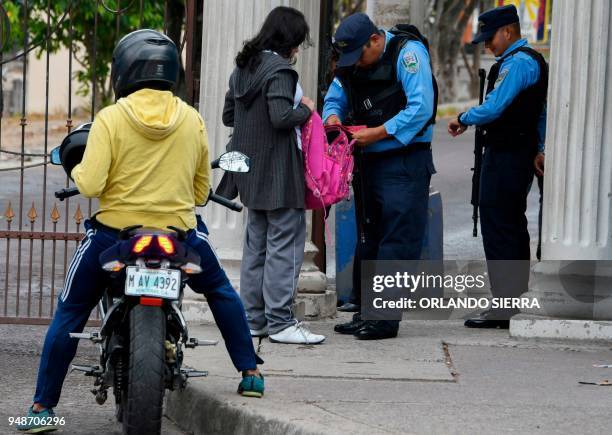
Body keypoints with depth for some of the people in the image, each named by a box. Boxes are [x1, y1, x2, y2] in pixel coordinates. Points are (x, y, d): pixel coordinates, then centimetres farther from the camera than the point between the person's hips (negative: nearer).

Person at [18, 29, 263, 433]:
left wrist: (77, 171, 6)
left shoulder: (110, 119, -10)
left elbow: (90, 185, -16)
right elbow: (202, 188, 10)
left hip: (115, 233, -2)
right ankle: (250, 372, 26)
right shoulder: (192, 120, 1)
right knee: (220, 290, 29)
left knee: (70, 313, 12)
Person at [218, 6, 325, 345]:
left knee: (256, 244, 14)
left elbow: (228, 116, 17)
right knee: (285, 244, -4)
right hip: (278, 172, -9)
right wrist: (305, 110, -8)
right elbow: (282, 117, -25)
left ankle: (253, 318, 17)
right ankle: (280, 322, -5)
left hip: (251, 171, 9)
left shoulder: (243, 67, 11)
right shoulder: (279, 70, -16)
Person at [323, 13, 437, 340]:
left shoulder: (408, 53, -14)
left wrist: (376, 133, -20)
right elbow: (334, 99, 21)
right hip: (368, 162, 8)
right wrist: (332, 117, -4)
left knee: (397, 241, -9)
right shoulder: (349, 64, 10)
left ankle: (385, 318, -10)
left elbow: (420, 109, -21)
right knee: (367, 238, 12)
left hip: (404, 163, -8)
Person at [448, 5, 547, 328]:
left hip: (504, 156, -11)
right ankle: (518, 299, 21)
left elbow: (493, 108, -22)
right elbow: (542, 111, 25)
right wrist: (540, 150, 26)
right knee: (514, 226, 15)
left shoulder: (516, 63, -16)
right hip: (523, 153, 11)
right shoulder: (534, 61, 17)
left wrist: (463, 119, -5)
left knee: (497, 227, -9)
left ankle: (503, 308, -11)